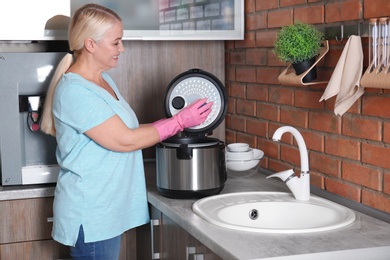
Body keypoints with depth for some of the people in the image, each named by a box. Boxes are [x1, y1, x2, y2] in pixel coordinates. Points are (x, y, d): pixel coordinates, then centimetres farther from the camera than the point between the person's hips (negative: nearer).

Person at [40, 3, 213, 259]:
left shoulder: (105, 80, 10)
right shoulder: (73, 91, -19)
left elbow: (125, 129, 11)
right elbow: (124, 140, -20)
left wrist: (172, 125, 6)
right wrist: (180, 121, -14)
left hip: (110, 209, 9)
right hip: (90, 216, -9)